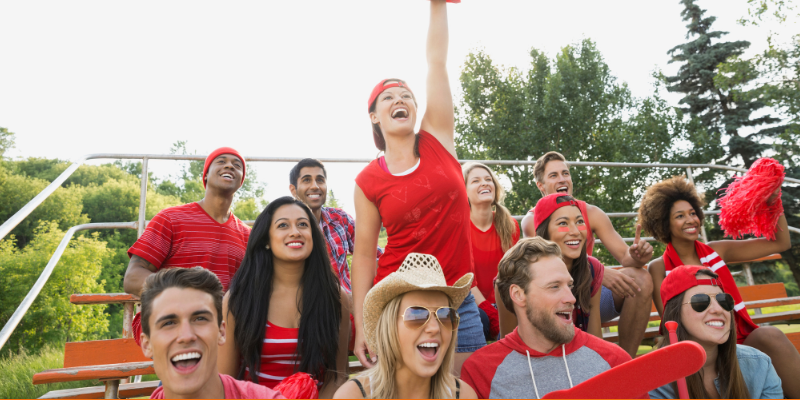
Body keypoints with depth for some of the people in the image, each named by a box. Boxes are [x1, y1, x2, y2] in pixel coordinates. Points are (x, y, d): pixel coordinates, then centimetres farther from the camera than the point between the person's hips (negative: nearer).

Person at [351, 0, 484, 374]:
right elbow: (364, 255, -1)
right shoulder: (367, 182, -2)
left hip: (457, 301, 2)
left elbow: (437, 62, -1)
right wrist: (361, 327, -5)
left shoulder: (437, 141, 2)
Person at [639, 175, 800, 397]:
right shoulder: (659, 268, 1)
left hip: (741, 339, 4)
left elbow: (780, 243, 16)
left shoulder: (716, 251, 12)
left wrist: (774, 202, 6)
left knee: (770, 336, -30)